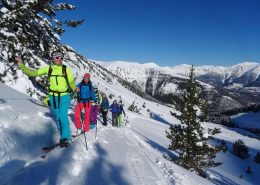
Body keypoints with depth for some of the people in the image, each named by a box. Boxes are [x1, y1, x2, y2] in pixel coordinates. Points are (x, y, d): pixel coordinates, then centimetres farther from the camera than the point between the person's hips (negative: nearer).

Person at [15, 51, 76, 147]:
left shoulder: (66, 69, -4)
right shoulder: (48, 68, 2)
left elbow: (71, 81, 0)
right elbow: (33, 73, 2)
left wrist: (74, 89, -14)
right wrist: (21, 65, -6)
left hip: (64, 96, -3)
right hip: (53, 96, 3)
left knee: (63, 116, -13)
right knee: (57, 117, 9)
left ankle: (65, 138, 3)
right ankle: (64, 136, 25)